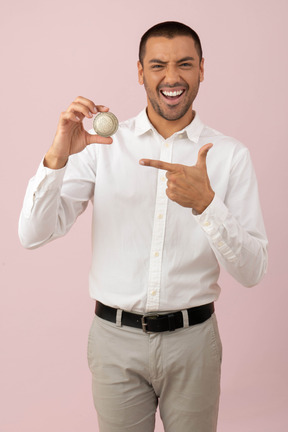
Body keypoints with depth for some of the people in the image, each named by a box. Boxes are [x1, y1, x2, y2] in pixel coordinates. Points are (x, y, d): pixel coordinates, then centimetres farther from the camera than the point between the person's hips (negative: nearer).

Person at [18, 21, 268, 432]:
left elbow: (252, 271, -8)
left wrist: (205, 203, -24)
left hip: (192, 339, 0)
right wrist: (58, 157, -24)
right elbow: (33, 234, -8)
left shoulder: (230, 154, -4)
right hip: (116, 337, 0)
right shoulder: (103, 144, -2)